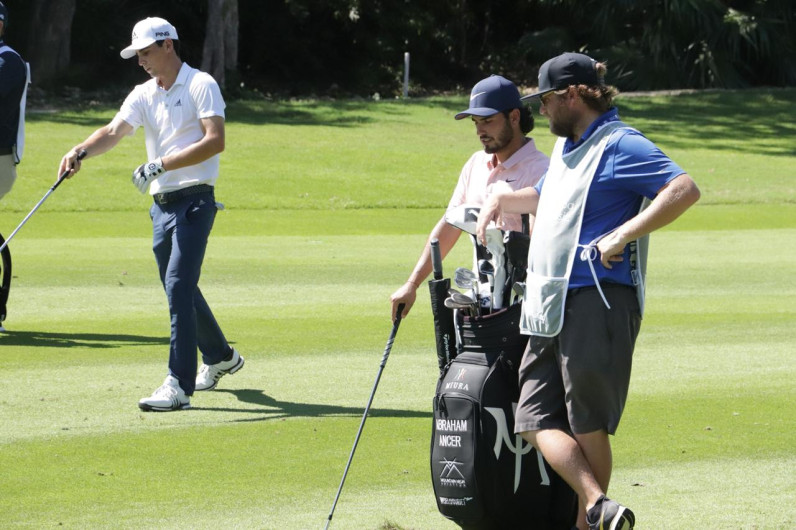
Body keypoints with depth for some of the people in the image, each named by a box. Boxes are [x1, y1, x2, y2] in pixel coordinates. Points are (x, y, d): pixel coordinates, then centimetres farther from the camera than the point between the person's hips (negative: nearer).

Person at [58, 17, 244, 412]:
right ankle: (220, 357, 39)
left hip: (194, 199, -7)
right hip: (161, 203, 7)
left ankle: (179, 385, -20)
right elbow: (114, 131, -4)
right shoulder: (143, 95, 11)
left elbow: (215, 141, -17)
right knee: (179, 289, 17)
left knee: (178, 286, -17)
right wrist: (81, 151, -25)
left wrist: (161, 165, -22)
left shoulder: (201, 86, -6)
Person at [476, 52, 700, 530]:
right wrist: (502, 200, 32)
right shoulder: (565, 149, 23)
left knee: (588, 428, -5)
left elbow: (685, 190, -23)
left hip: (598, 303, -9)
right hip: (549, 311, 9)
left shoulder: (620, 145, -8)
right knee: (536, 421, -5)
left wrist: (622, 235, -25)